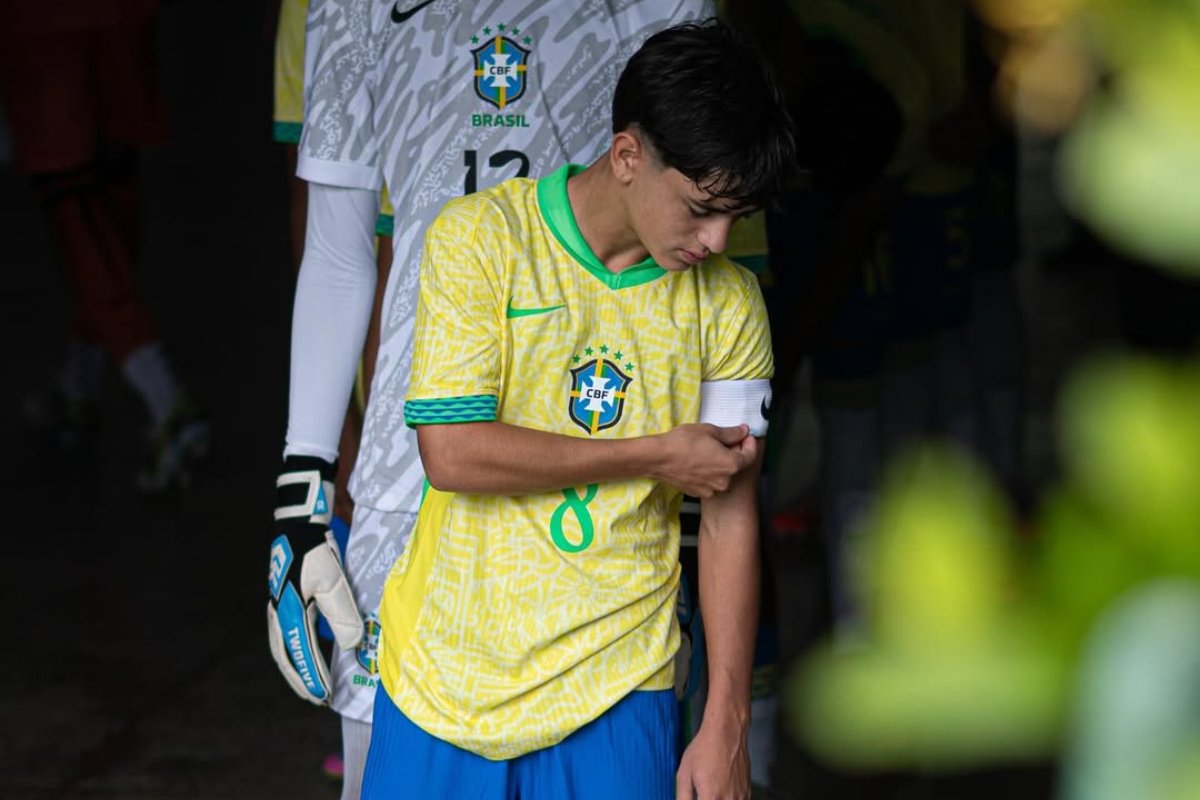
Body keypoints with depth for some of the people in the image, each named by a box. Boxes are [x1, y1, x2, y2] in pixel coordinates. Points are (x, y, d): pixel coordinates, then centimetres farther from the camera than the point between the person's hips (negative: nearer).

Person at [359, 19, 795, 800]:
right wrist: (657, 455, -13)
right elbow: (452, 451, -17)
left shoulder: (727, 302, 0)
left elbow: (731, 517, 1)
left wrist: (726, 726, -4)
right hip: (450, 670, -1)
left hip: (616, 679, 2)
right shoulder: (479, 239, -9)